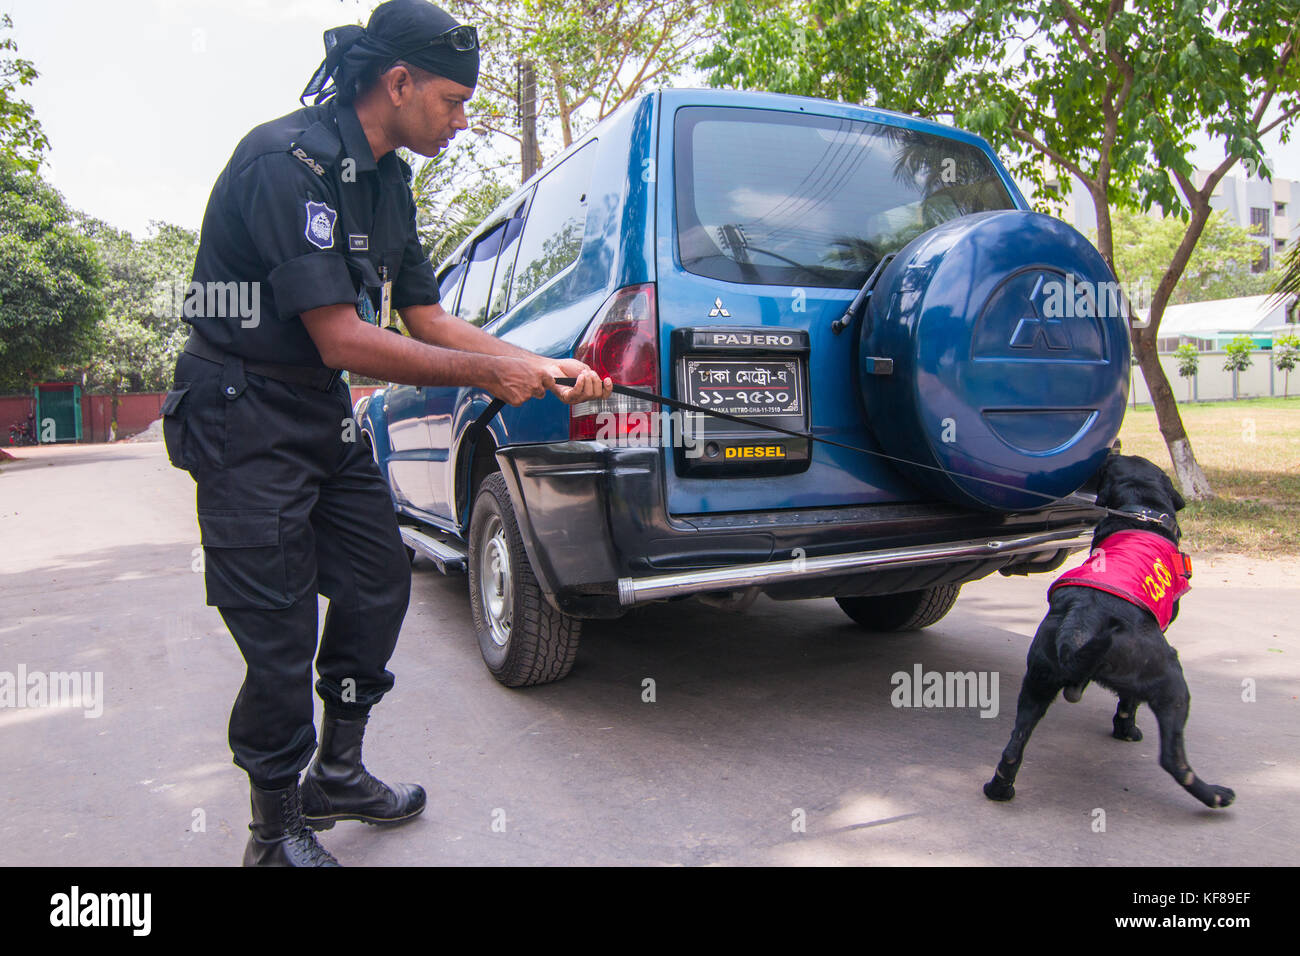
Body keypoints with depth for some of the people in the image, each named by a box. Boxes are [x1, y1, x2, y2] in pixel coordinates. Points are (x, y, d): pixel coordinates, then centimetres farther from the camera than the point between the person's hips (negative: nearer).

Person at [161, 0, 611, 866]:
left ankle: (338, 775, 30)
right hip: (247, 420, -9)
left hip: (324, 414, 9)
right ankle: (278, 832, 17)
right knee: (281, 633, -4)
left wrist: (542, 367, 1)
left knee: (380, 583, 13)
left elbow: (427, 318, 10)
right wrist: (490, 373, -18)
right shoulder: (289, 160, -21)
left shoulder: (387, 181, 8)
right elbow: (339, 338, -26)